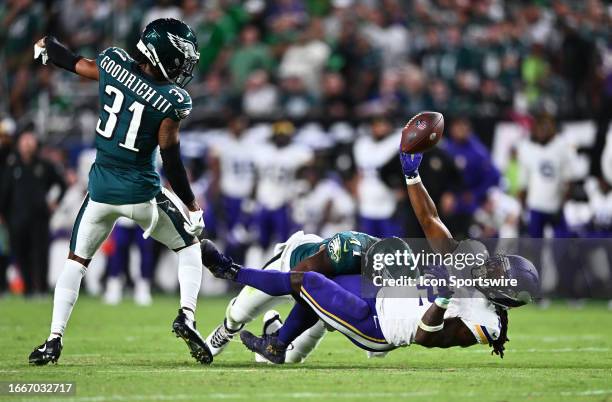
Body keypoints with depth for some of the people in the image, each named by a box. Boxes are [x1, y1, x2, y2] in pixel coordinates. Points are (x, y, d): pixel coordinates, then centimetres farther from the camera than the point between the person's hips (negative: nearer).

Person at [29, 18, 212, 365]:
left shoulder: (113, 63, -7)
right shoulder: (173, 101, -16)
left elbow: (78, 64, 13)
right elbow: (171, 160, -13)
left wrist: (48, 48, 35)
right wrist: (192, 205, -1)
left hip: (101, 189, 3)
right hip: (142, 192, -3)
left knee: (76, 261, 19)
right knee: (190, 246, 19)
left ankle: (54, 340, 11)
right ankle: (187, 317, -1)